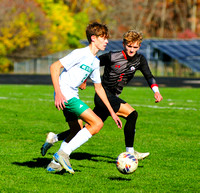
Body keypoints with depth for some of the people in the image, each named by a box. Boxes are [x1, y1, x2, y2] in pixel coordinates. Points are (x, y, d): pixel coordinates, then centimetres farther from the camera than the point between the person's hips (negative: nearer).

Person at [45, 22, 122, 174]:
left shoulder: (95, 61, 15)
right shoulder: (81, 54, -13)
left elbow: (99, 87, 24)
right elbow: (54, 67, -17)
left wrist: (112, 112, 23)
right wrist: (58, 93, -26)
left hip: (72, 96, 10)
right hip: (65, 95, -10)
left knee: (77, 132, 17)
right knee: (97, 123, -14)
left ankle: (55, 163, 23)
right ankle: (63, 153, -13)